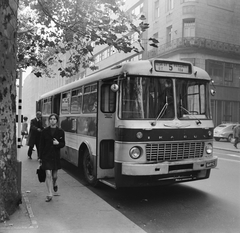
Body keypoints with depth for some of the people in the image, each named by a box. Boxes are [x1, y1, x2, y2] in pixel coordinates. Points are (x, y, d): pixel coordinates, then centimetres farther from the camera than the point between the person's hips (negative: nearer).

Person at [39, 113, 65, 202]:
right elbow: (41, 145, 2)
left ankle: (54, 184, 47)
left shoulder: (60, 131, -1)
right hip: (46, 155, -1)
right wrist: (40, 157, 2)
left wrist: (58, 143, -19)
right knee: (48, 174, -7)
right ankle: (49, 195, 3)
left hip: (56, 155, 1)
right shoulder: (45, 131, -1)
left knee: (54, 175, 12)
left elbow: (63, 144, 4)